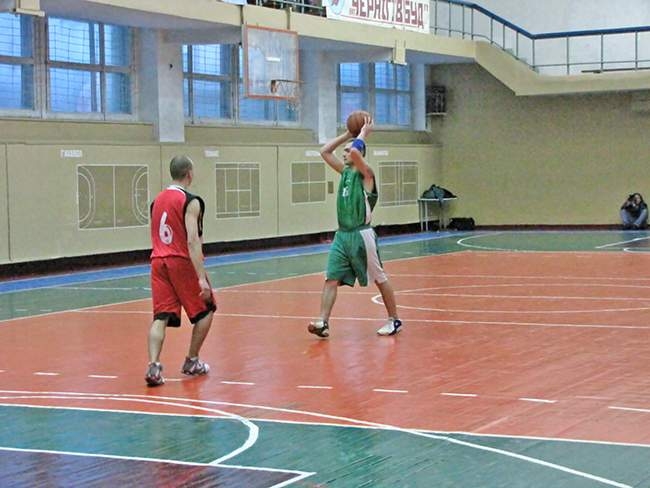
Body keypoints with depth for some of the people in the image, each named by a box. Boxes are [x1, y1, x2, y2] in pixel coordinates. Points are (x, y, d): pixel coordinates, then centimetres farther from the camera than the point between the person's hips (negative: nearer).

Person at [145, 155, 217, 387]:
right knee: (206, 310, 14)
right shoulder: (190, 202, -11)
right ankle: (191, 362, 19)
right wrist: (202, 278, -22)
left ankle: (153, 366, -18)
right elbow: (193, 241, -19)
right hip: (182, 262, -6)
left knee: (161, 317, 0)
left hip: (158, 261, 6)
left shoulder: (158, 200, 12)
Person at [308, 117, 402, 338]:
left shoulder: (365, 173, -8)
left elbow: (355, 151, -28)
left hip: (361, 235, -7)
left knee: (379, 279, 4)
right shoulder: (345, 171, 13)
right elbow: (324, 151, 16)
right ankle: (323, 322, -9)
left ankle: (394, 320, 15)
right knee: (331, 278, -4)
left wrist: (363, 133, -11)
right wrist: (348, 134, 12)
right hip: (342, 235, 7)